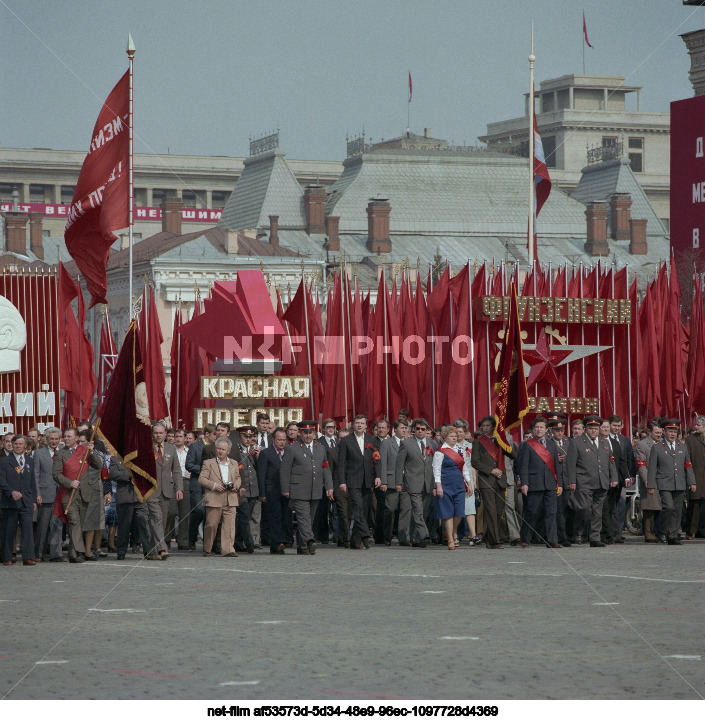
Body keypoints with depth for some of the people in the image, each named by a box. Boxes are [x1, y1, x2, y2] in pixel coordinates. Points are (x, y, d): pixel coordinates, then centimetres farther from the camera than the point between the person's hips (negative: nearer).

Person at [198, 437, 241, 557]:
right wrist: (214, 485, -14)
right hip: (214, 500, -3)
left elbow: (238, 477, 27)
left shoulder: (234, 464, 16)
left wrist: (236, 485, 4)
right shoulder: (208, 463, 4)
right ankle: (207, 549, 17)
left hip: (230, 501, 3)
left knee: (229, 525, -5)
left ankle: (228, 550, -7)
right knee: (211, 525, 1)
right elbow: (201, 479, -1)